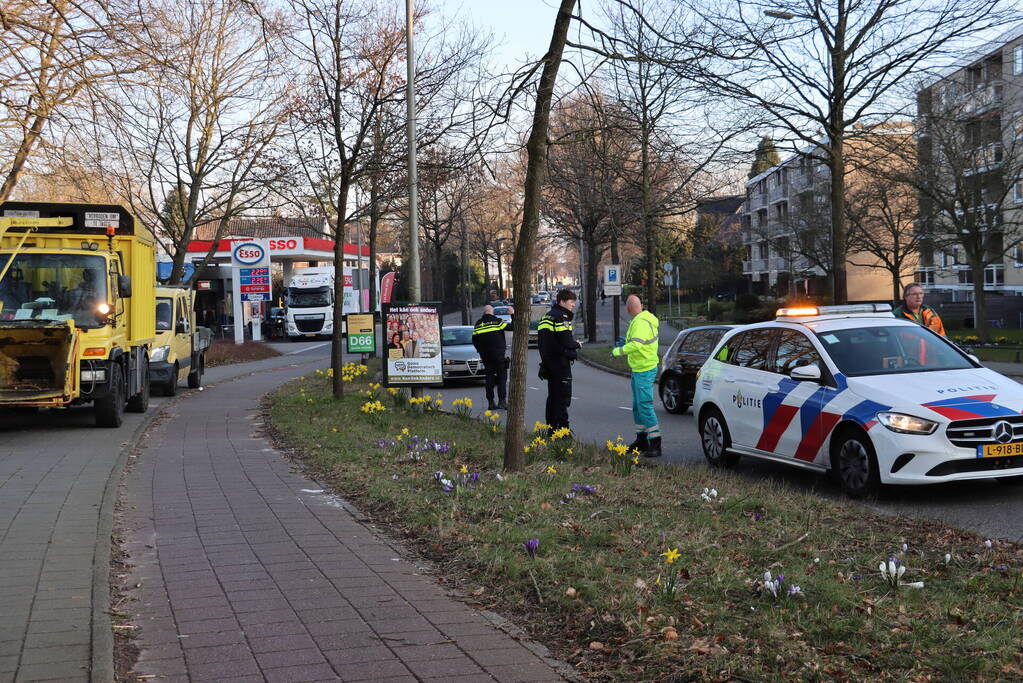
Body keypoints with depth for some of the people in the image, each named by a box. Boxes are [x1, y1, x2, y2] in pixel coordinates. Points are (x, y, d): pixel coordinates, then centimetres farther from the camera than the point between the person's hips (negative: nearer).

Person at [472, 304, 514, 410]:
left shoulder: (478, 324, 6)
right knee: (502, 377, 3)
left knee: (489, 378, 8)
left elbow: (474, 340, 10)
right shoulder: (497, 321, -7)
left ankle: (491, 402, 6)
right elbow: (512, 327, -8)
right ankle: (502, 401, -6)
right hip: (499, 355, -4)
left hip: (485, 356, 4)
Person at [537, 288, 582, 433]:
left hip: (548, 362, 9)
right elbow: (567, 342, -22)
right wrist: (577, 344, -2)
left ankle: (552, 428, 20)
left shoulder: (547, 316, 15)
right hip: (560, 364, -9)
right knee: (563, 398, -7)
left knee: (553, 396, 15)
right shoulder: (561, 317, -15)